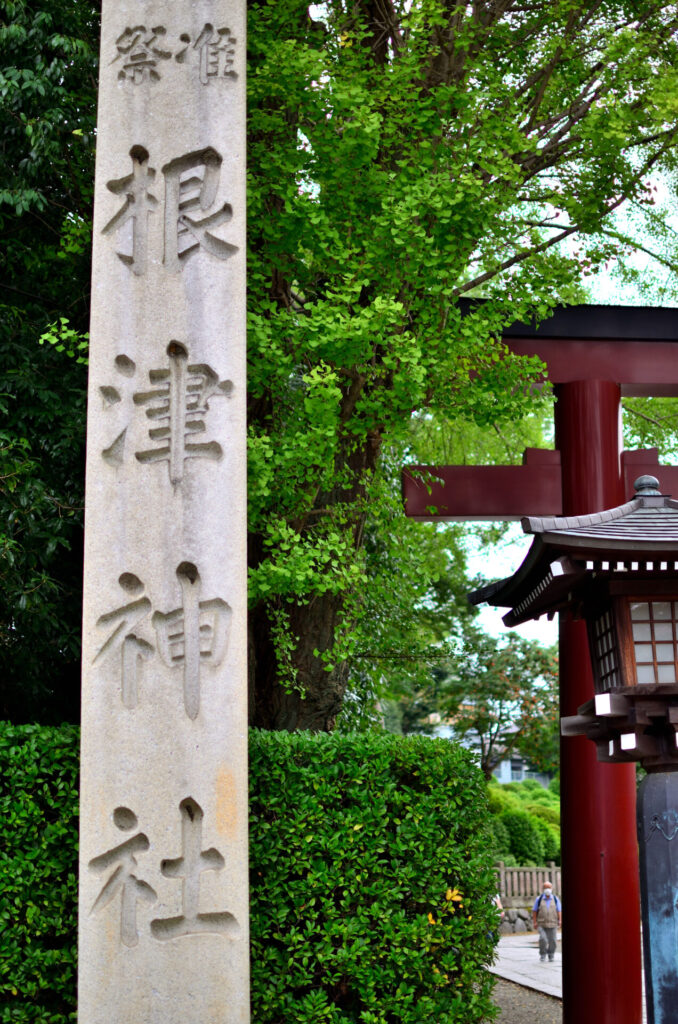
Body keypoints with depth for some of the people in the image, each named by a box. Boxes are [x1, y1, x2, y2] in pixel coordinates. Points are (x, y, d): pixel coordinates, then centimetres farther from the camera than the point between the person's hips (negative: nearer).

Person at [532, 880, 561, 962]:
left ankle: (551, 955, 20)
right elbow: (534, 911, 5)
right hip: (542, 924, -1)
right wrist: (535, 922, -3)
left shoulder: (555, 899, 6)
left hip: (552, 924, 1)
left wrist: (560, 921, -12)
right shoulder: (539, 899, 4)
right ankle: (542, 955, 3)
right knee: (543, 939, -17)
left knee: (552, 941, -2)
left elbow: (559, 911, 2)